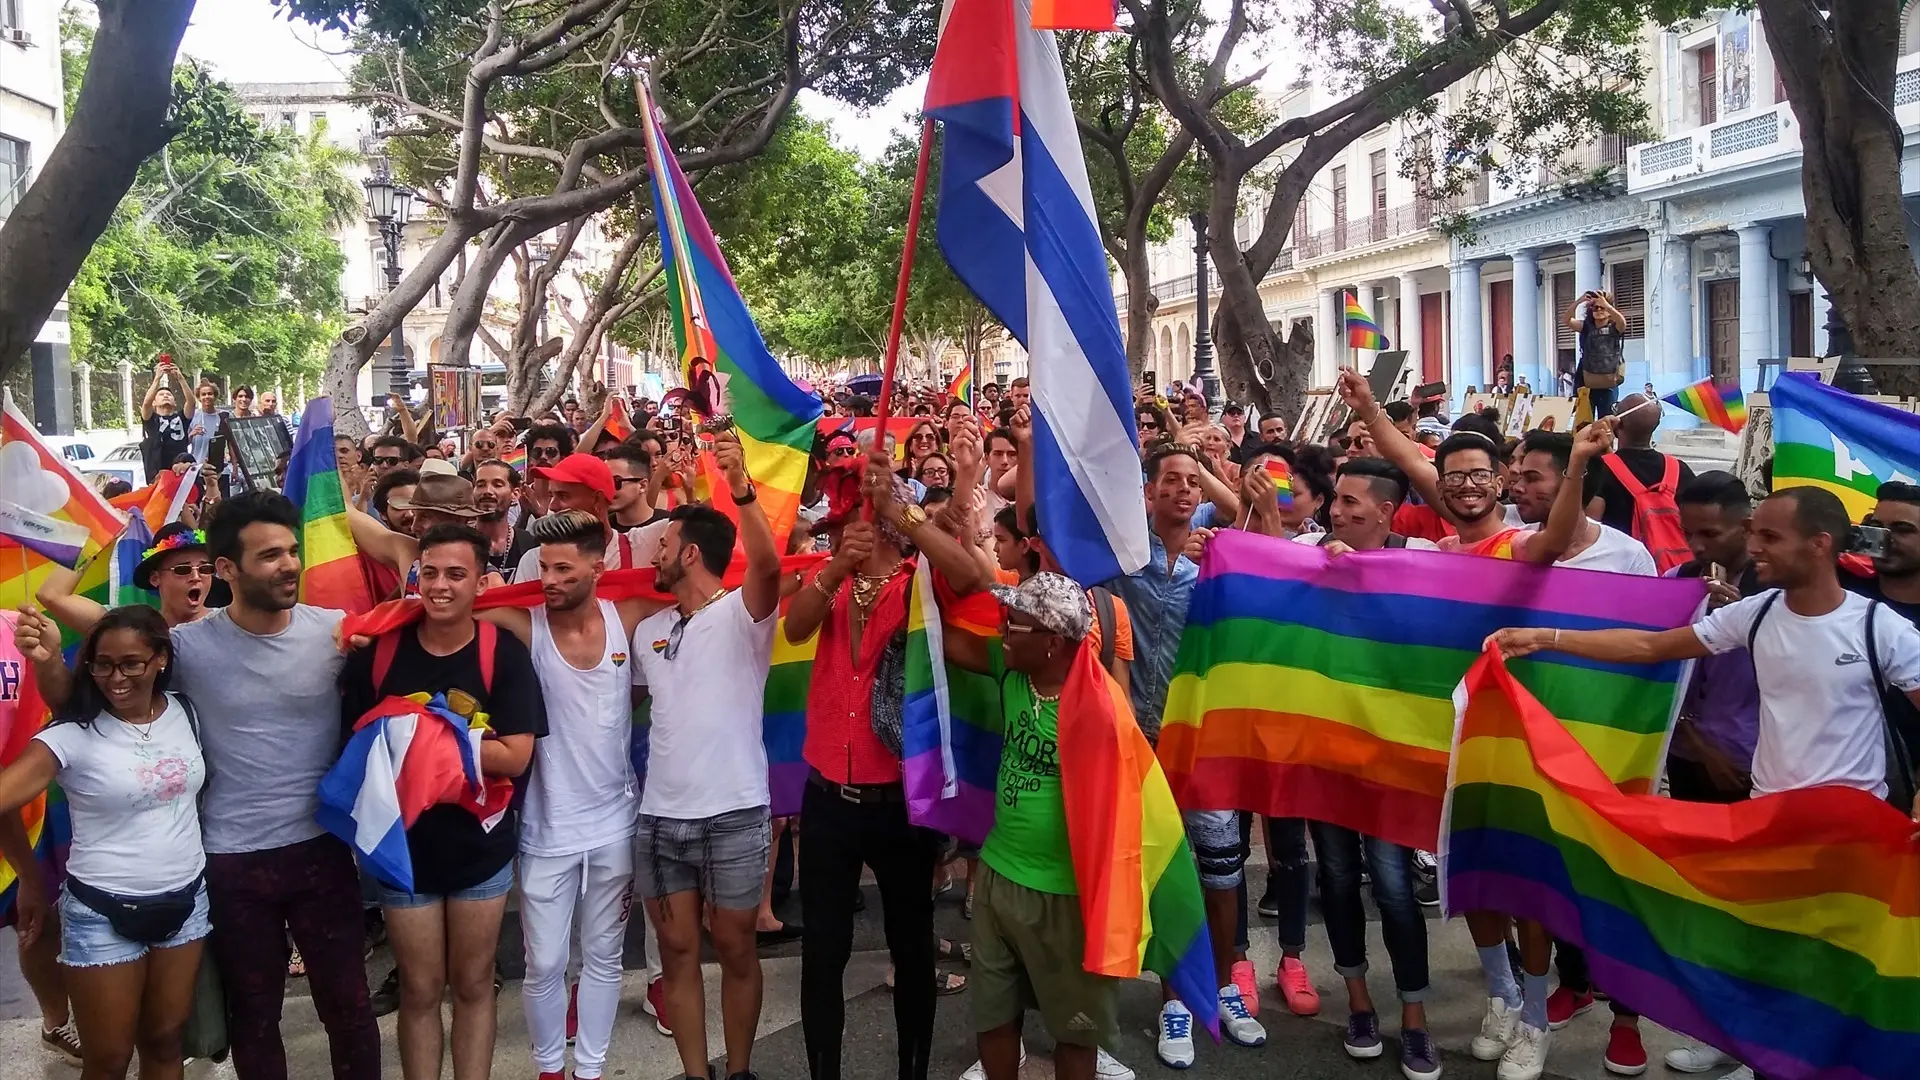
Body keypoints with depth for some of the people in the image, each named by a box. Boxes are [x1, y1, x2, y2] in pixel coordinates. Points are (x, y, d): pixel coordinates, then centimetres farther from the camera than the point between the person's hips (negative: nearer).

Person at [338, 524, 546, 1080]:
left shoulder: (504, 653, -12)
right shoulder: (379, 651, -7)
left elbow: (513, 757, -18)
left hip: (481, 847, -1)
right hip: (402, 846, 1)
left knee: (473, 985, 16)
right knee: (419, 991, 14)